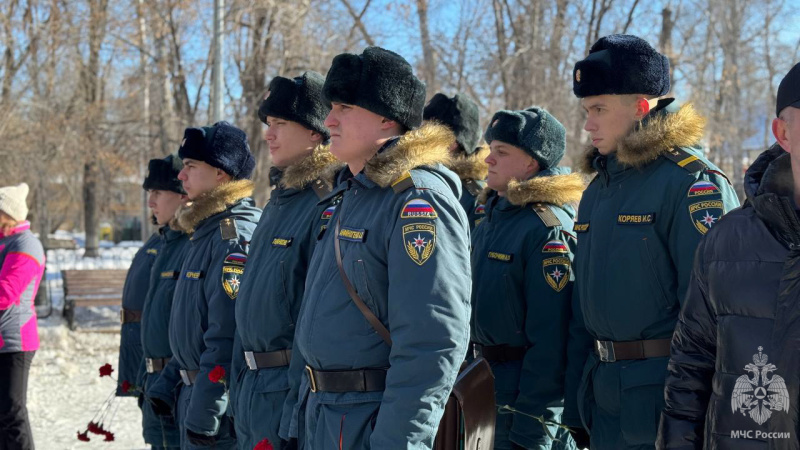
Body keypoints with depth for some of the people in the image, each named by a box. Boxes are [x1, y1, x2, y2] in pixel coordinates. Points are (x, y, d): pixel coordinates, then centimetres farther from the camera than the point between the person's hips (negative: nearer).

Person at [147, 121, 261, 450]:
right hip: (196, 392, 10)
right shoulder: (206, 231, 15)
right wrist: (168, 381, 20)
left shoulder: (235, 236, -18)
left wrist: (205, 409, -24)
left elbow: (228, 335, -24)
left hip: (219, 402, -10)